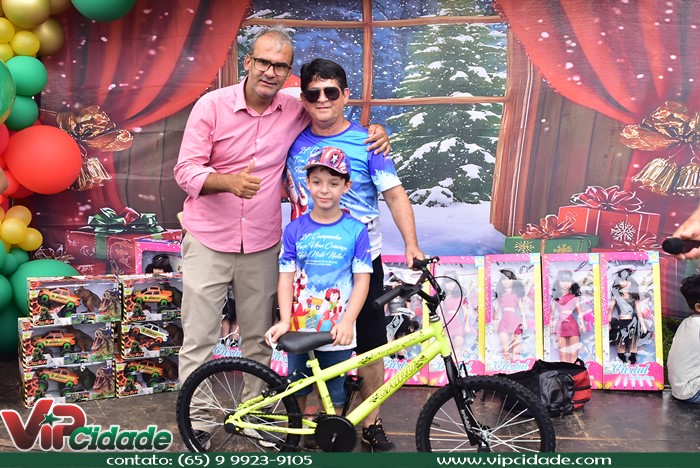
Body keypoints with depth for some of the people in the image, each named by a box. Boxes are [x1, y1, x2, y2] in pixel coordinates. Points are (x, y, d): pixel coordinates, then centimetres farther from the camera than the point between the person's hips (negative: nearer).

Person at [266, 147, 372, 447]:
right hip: (300, 326, 2)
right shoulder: (295, 230, -2)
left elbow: (362, 280, -6)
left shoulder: (355, 230, -5)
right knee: (296, 386, 17)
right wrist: (284, 320, -14)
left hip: (337, 330, -1)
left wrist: (347, 322, -16)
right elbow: (286, 276, -3)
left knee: (334, 392, 11)